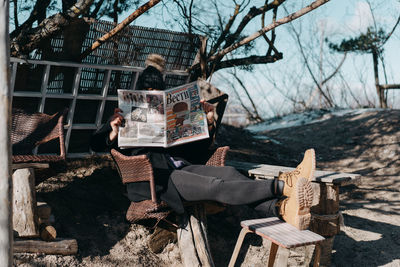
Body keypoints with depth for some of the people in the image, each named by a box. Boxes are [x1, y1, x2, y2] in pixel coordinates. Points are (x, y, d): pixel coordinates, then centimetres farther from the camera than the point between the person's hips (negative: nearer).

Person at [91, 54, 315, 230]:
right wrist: (114, 134, -11)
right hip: (151, 175, -5)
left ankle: (283, 208, -54)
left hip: (181, 166, 5)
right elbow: (96, 144, 12)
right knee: (215, 186, -31)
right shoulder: (126, 117, 23)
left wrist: (208, 122, 9)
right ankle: (282, 186, -53)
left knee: (228, 172, -28)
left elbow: (200, 147, 28)